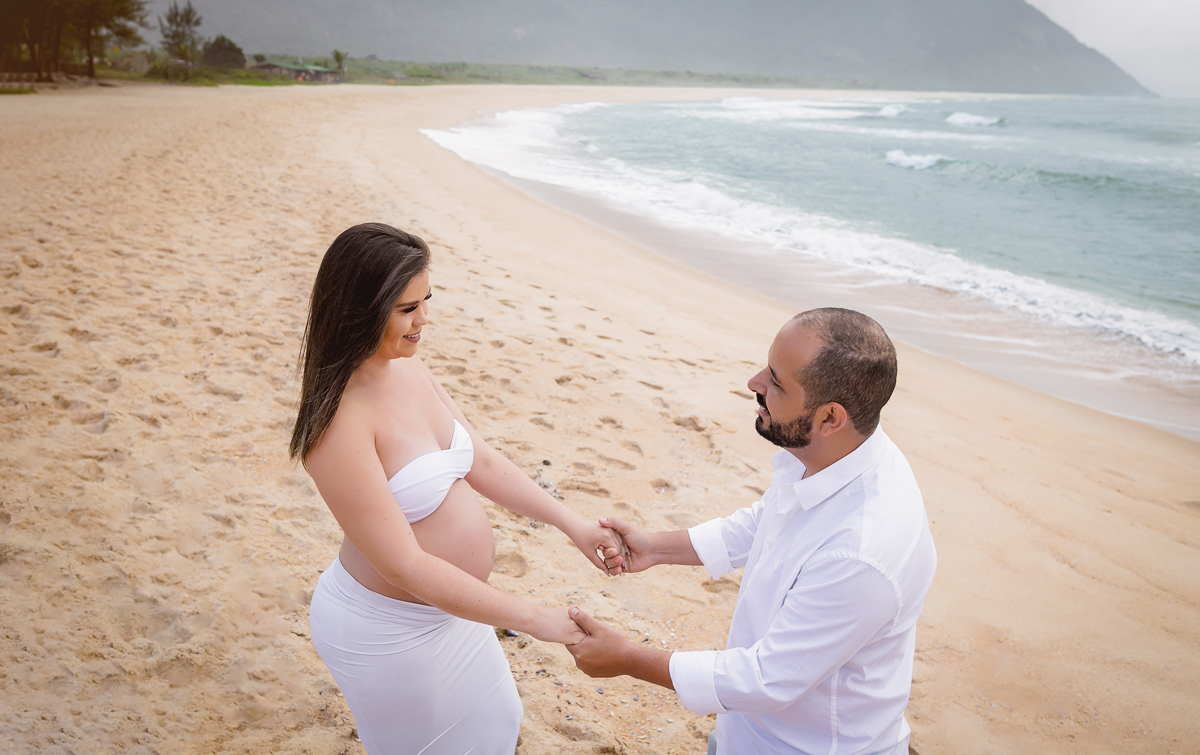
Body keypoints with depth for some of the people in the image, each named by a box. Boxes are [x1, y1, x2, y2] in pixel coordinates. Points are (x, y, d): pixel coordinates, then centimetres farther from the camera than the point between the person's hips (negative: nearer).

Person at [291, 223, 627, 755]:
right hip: (388, 628, -8)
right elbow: (406, 566, -30)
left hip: (447, 606, 8)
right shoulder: (338, 421, -30)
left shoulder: (409, 369, -4)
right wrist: (533, 619, -28)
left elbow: (481, 462, 4)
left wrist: (571, 524, -1)